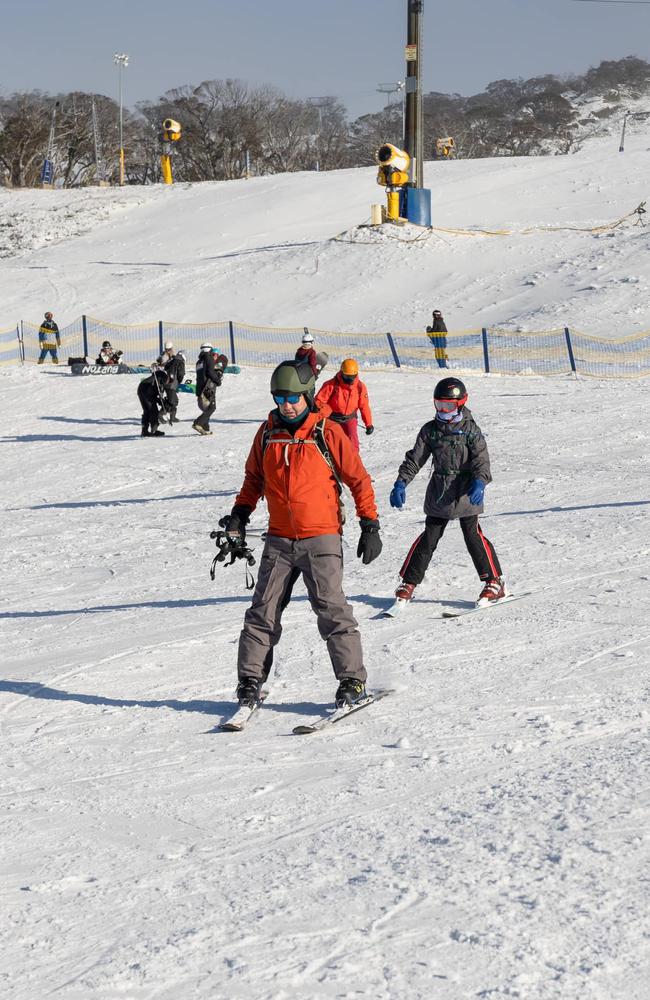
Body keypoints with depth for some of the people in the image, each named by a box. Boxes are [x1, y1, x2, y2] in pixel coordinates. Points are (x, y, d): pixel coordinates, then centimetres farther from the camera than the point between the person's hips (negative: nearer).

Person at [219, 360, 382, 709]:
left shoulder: (328, 434, -5)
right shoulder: (267, 434, 6)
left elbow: (359, 479, -1)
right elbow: (254, 479, 20)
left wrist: (369, 525, -4)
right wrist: (240, 514, 7)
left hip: (321, 539, -4)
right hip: (279, 540, 4)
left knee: (331, 608, -9)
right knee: (263, 611, 2)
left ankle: (352, 679, -1)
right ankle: (250, 680, 10)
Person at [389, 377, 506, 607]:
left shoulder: (470, 430, -4)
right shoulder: (430, 430, 5)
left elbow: (481, 459, -13)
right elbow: (414, 458, 6)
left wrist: (479, 483, -30)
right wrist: (401, 483, -5)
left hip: (466, 492, -3)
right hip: (439, 493, 3)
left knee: (473, 535, -7)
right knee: (429, 538, 4)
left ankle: (494, 582, 3)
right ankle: (408, 582, 11)